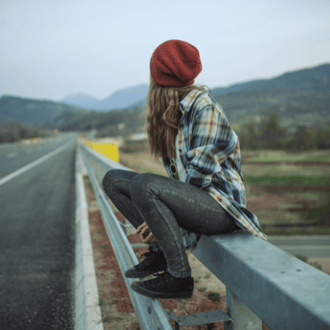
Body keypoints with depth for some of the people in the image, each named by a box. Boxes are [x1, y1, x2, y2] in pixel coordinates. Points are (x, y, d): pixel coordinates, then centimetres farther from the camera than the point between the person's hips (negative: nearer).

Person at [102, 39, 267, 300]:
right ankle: (160, 250, -1)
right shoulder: (175, 111, 12)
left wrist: (157, 218, -16)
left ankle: (179, 277, -20)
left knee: (144, 185, -33)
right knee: (113, 180, 5)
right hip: (190, 196, 9)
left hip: (219, 206, -9)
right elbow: (176, 173, 13)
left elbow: (200, 174, -18)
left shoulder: (204, 108, -13)